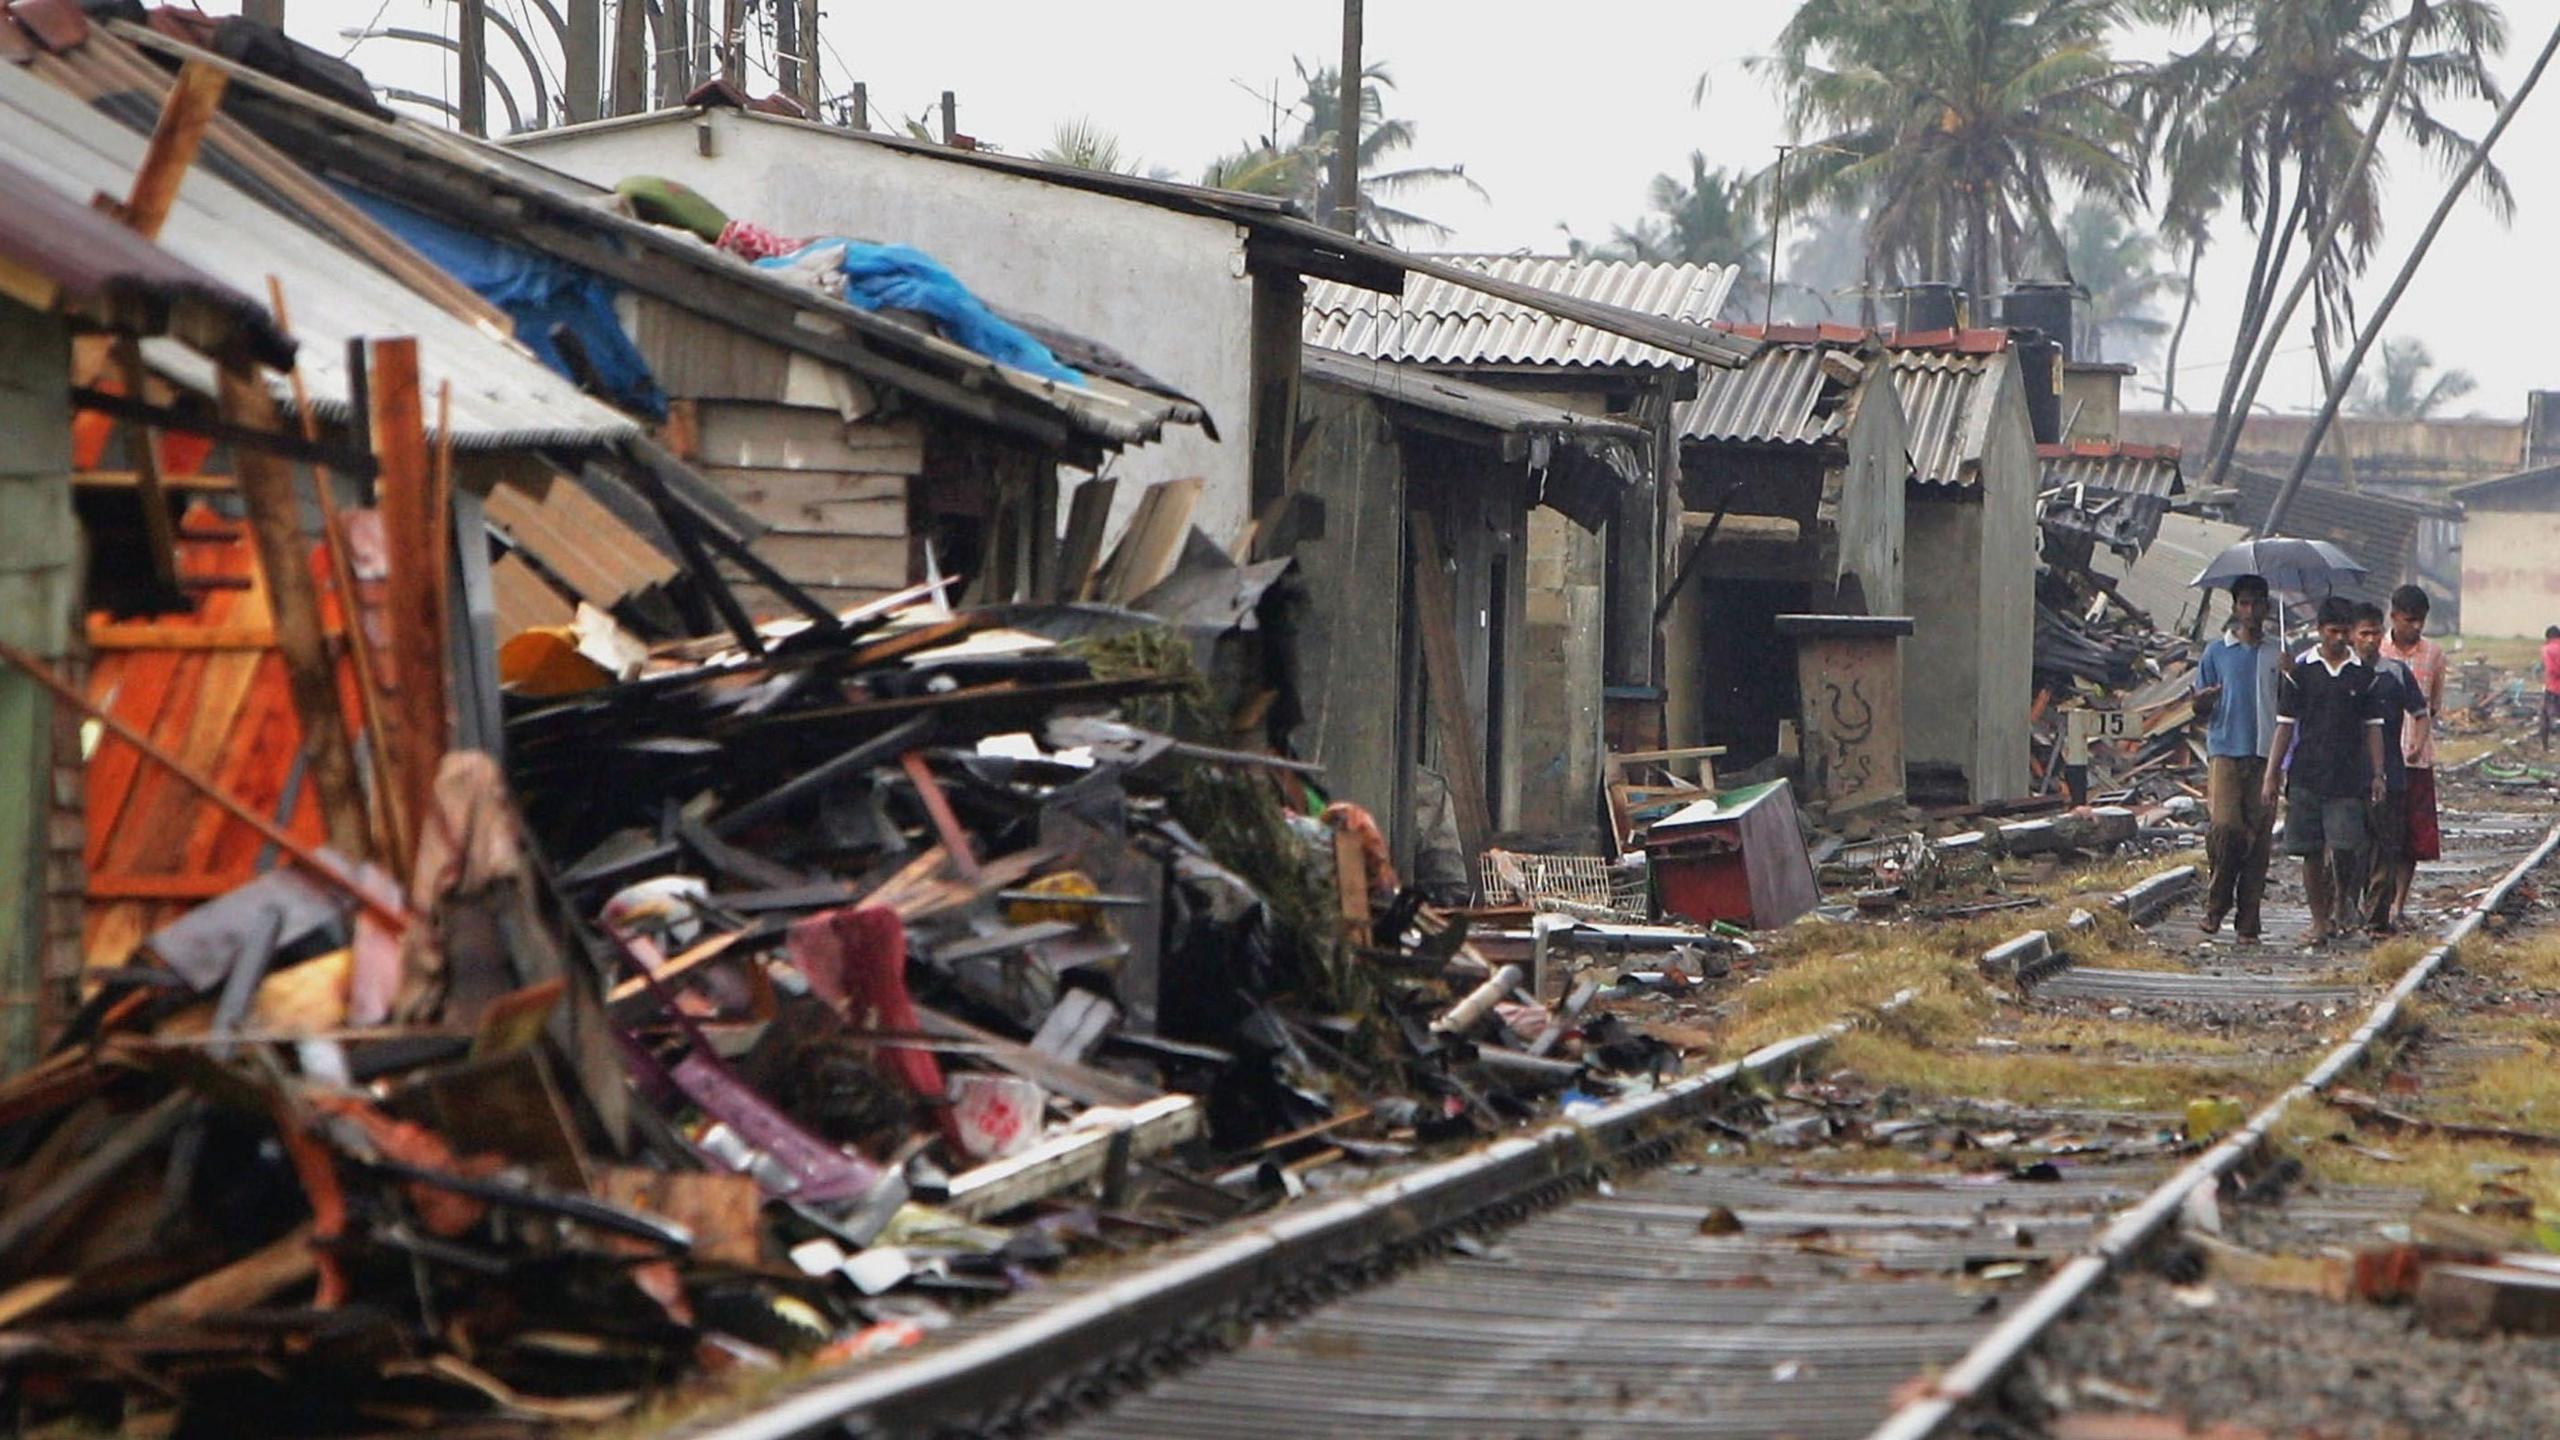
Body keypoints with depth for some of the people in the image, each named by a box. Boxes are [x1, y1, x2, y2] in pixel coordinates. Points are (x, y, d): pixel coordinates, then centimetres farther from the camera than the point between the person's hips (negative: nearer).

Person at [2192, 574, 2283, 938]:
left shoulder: (2280, 652, 11)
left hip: (2266, 753, 1)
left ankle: (2248, 919, 3)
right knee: (2225, 826, -15)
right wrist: (2205, 700, -11)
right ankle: (2217, 902, 4)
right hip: (2225, 749, -1)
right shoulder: (2217, 652, 10)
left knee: (2260, 834, -1)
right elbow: (2199, 708, 13)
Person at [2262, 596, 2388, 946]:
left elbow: (2373, 727, 9)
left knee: (2344, 846, -10)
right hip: (2305, 774, 0)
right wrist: (2271, 775, 1)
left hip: (2348, 776, 0)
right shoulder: (2300, 669, 4)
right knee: (2311, 852, 1)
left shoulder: (2363, 672, 5)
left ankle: (2343, 898, 19)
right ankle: (2319, 921, 11)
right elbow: (2285, 725, 5)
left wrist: (2377, 774, 1)